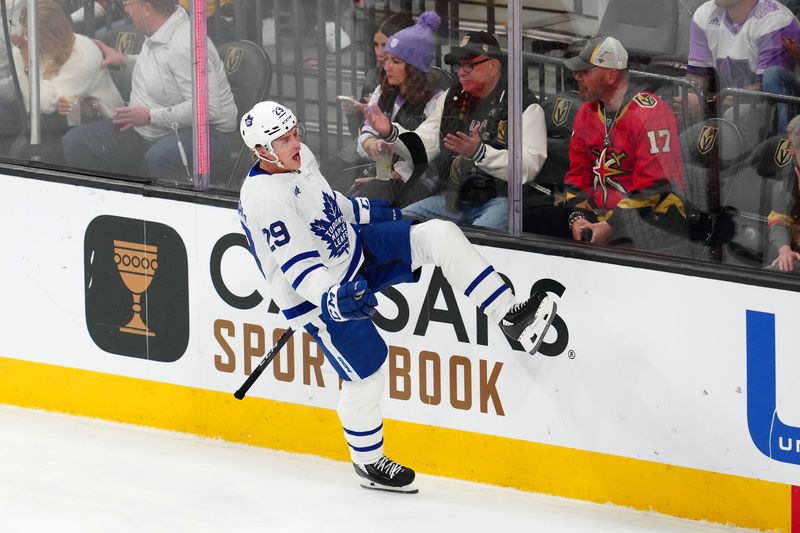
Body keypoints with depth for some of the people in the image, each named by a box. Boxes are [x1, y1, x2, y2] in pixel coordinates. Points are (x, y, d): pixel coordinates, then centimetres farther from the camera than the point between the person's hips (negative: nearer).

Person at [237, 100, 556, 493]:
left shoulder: (299, 158, -2)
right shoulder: (266, 198, -29)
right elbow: (298, 265, -33)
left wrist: (364, 211, 32)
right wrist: (333, 299, -48)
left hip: (354, 249, 8)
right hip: (316, 298, -8)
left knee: (439, 235, -9)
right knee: (366, 376, -3)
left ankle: (509, 316, -8)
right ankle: (368, 463, 23)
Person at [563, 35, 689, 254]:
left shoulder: (649, 113, -15)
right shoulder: (586, 113, 12)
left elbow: (656, 185, -18)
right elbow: (578, 173, 17)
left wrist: (611, 226, -20)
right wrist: (577, 217, -2)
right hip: (603, 216, 7)